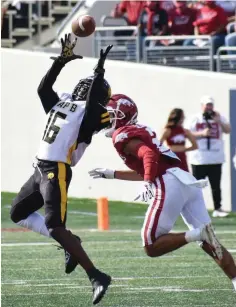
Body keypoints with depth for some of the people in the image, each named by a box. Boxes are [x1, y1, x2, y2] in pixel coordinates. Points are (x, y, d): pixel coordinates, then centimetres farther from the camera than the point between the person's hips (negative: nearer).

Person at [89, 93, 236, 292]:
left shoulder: (122, 136, 1)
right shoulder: (139, 131, 28)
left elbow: (149, 155, -17)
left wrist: (147, 184, -24)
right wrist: (111, 174, 41)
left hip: (169, 184, -8)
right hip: (188, 181, 8)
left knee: (152, 247, -4)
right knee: (208, 243, 5)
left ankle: (196, 234, -22)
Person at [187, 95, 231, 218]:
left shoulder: (219, 118, 9)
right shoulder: (194, 119, 3)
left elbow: (228, 130, -2)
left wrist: (219, 122, -18)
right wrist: (202, 133, -18)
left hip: (216, 159, 2)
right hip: (199, 159, -2)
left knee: (216, 185, 5)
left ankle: (217, 209, 9)